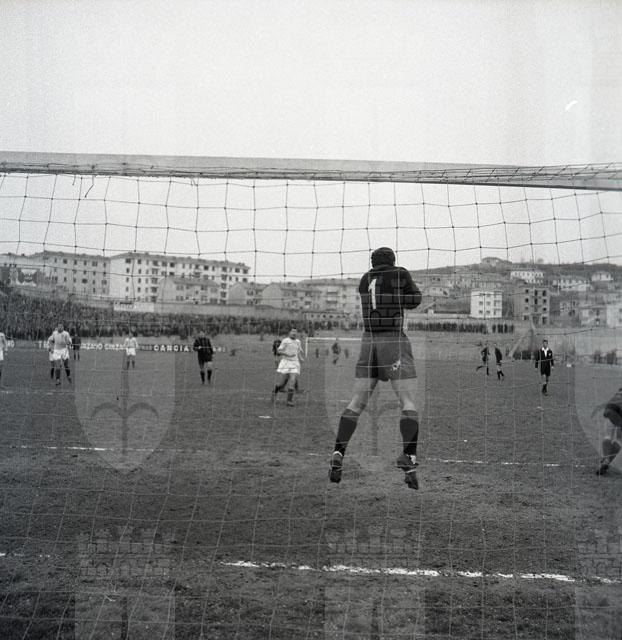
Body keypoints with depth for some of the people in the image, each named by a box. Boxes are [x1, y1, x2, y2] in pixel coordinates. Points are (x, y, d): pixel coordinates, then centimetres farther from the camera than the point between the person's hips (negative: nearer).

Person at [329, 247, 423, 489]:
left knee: (357, 402, 9)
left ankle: (338, 454, 0)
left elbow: (382, 301, 10)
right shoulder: (400, 274, 2)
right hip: (395, 343, -4)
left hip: (369, 342, 4)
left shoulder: (364, 280, 13)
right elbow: (415, 300, 12)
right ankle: (409, 460, -20)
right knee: (408, 403, -4)